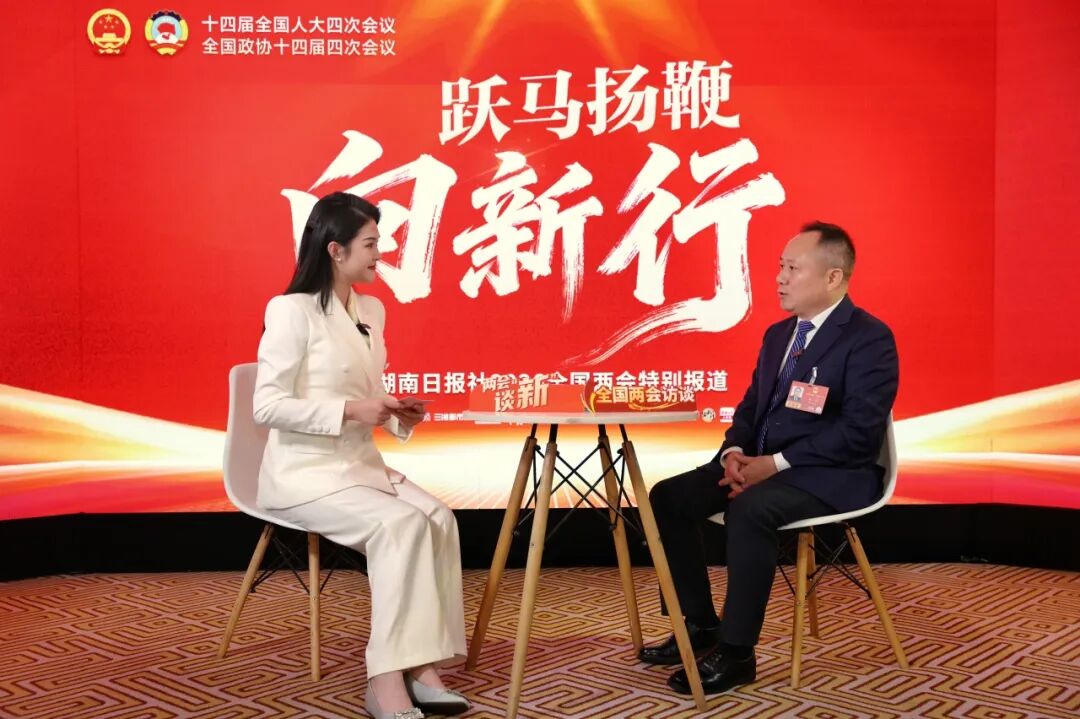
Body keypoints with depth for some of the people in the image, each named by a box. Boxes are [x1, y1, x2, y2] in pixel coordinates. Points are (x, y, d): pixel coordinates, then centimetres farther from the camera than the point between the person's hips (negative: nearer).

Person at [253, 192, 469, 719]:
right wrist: (350, 411, -23)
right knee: (400, 524, -28)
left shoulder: (372, 310, 12)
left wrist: (398, 417, -1)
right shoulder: (292, 310, -11)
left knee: (438, 518, -19)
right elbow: (267, 407, -17)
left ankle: (419, 667, -18)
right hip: (303, 471, -7)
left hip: (360, 464, 7)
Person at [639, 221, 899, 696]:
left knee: (749, 509, -35)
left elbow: (858, 430, -19)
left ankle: (736, 652, -20)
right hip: (762, 463, 8)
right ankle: (700, 625, 3)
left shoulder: (870, 337, -11)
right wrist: (735, 452, -6)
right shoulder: (778, 333, 14)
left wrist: (775, 463, -22)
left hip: (830, 475, -8)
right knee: (669, 496, -8)